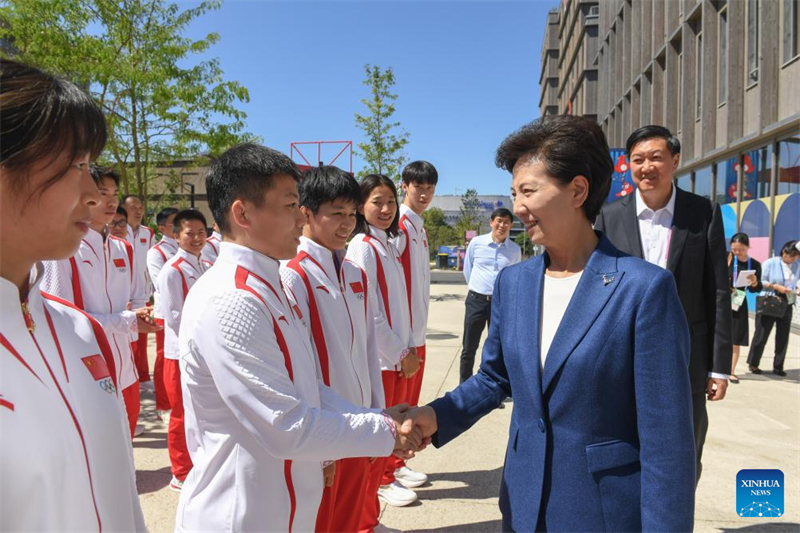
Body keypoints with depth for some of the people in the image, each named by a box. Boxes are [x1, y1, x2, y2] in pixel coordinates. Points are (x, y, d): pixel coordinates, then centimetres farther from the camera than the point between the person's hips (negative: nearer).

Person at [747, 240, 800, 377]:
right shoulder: (770, 263, -6)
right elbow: (760, 282, -7)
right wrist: (776, 287, -18)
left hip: (787, 304, 4)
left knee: (783, 336, 7)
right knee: (761, 334, 2)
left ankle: (778, 366, 19)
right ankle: (753, 363, 15)